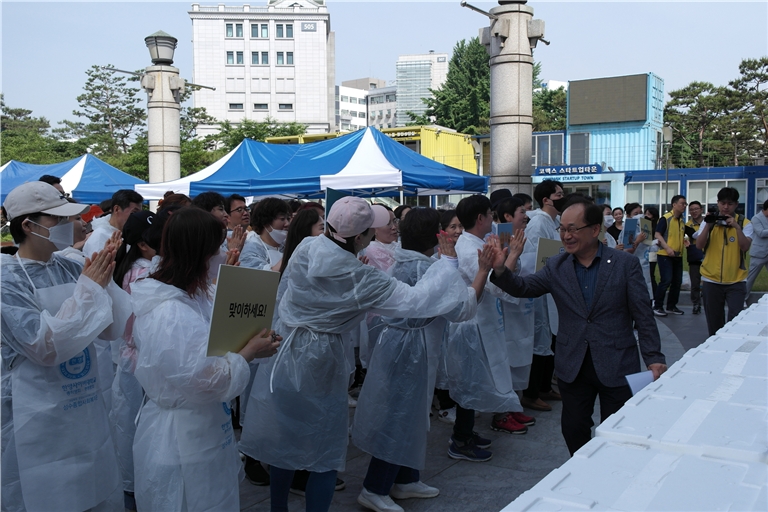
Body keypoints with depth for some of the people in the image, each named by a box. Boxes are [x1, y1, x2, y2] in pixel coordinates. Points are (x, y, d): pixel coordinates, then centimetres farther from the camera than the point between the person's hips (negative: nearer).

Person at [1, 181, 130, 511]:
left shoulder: (71, 269, 2)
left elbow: (114, 327, 1)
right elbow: (46, 347, -23)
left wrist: (104, 282, -14)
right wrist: (88, 289, -22)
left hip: (86, 406, 6)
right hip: (38, 417, -5)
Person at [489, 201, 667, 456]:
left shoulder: (625, 264, -5)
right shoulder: (556, 266, 3)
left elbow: (643, 316, -4)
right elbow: (524, 287, -7)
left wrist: (654, 358, -9)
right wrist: (500, 269, -25)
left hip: (616, 366, -2)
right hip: (573, 365, 3)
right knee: (573, 429, 11)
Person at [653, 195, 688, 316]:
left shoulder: (682, 221, 14)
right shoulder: (665, 218, -10)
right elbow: (657, 234, -15)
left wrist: (684, 241, 4)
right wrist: (667, 248, -23)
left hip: (678, 255, 8)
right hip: (665, 255, -8)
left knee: (677, 281, 9)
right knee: (666, 281, -11)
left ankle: (671, 306, 20)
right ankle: (657, 306, -1)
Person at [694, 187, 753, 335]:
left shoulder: (744, 223, 0)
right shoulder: (710, 221, 4)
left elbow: (745, 247, -13)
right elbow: (699, 245, -7)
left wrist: (736, 227, -23)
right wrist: (708, 225, -18)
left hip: (736, 280, -1)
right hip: (711, 280, 2)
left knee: (736, 319, -9)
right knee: (714, 321, 9)